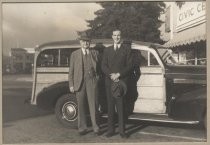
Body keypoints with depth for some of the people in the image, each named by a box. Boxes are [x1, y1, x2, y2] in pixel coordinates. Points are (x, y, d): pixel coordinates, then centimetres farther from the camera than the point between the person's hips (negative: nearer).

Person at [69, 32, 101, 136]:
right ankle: (82, 128, 17)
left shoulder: (95, 53, 9)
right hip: (79, 82, 1)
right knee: (81, 105, 6)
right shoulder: (74, 54, 9)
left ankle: (95, 127, 10)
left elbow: (99, 67, 12)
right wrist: (71, 85, 0)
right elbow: (71, 71, 6)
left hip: (92, 81, 0)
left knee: (93, 104, -1)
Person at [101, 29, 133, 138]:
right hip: (109, 81, 3)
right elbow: (103, 66, 8)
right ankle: (111, 129, 12)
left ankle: (122, 130, 4)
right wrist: (111, 75, -10)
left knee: (121, 106, -3)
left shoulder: (127, 48, 8)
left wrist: (119, 74, -12)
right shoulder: (107, 50, 17)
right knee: (110, 106, 5)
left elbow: (129, 66, 0)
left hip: (121, 81, -3)